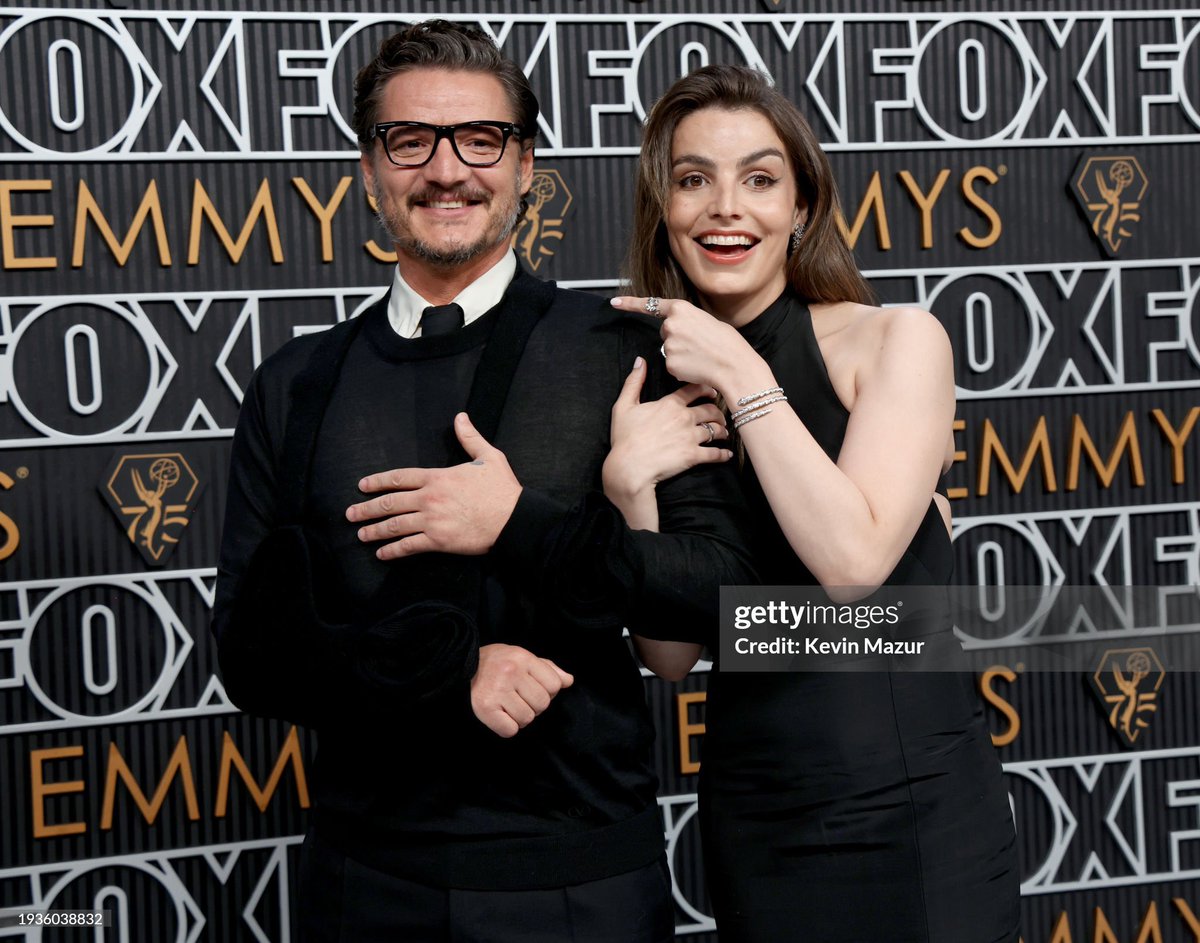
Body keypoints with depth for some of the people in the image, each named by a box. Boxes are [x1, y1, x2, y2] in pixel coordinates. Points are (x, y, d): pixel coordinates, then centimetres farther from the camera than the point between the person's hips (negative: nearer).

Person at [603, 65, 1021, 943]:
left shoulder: (896, 340, -6)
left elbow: (854, 558, -20)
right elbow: (672, 652, -2)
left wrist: (742, 375, -16)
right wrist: (632, 491, -17)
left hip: (914, 808, -3)